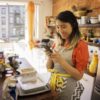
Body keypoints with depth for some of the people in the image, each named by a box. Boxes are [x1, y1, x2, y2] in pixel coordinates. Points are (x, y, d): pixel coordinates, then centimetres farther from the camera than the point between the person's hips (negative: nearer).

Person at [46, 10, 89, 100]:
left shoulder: (81, 45, -14)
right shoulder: (57, 43, 3)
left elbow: (79, 76, -16)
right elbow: (49, 67, 7)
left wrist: (61, 60, -24)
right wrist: (50, 57, -12)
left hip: (69, 88, -5)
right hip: (53, 84, 5)